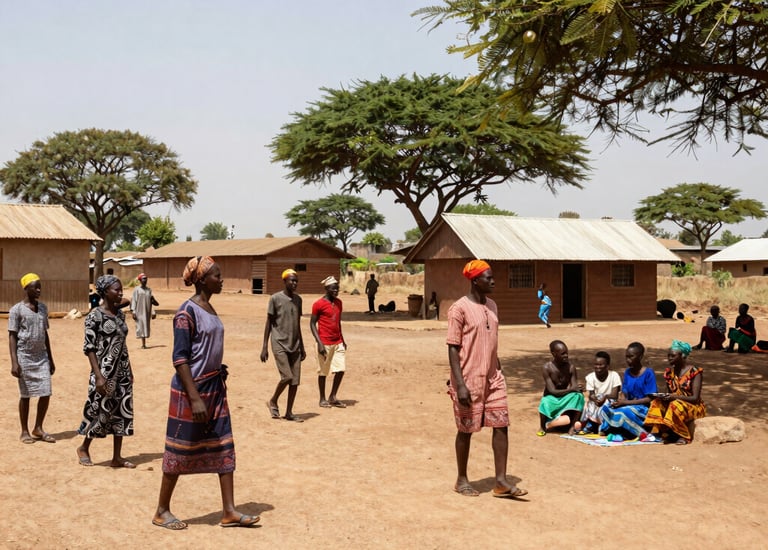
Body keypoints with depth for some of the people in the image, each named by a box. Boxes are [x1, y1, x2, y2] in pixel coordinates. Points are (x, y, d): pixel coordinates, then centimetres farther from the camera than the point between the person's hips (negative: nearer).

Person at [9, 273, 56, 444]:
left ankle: (38, 428, 16)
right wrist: (14, 362, -16)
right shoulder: (17, 310, -7)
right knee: (25, 395, 3)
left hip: (42, 356, 5)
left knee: (46, 393, 1)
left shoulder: (43, 308, 10)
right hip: (25, 357, -5)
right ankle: (24, 431, 15)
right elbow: (12, 336, -9)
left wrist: (50, 359, 15)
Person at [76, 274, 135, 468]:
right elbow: (89, 348, -13)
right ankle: (84, 448, 25)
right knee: (101, 411, 2)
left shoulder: (120, 314, 9)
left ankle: (117, 457, 14)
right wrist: (98, 375, -19)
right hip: (105, 372, -7)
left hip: (122, 371, 7)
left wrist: (129, 370, 14)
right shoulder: (95, 316, -12)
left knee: (122, 412, 6)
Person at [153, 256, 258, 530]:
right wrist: (195, 398, -23)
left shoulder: (210, 309, 10)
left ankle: (229, 512, 12)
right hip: (191, 388, -8)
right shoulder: (188, 311, -15)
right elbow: (180, 357, -19)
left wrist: (220, 373, 17)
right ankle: (162, 511, 18)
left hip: (215, 387, 8)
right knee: (181, 450, 3)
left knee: (224, 446, 7)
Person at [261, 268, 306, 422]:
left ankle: (289, 412, 11)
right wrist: (264, 347, -7)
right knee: (287, 377, -15)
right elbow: (269, 323, -3)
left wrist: (302, 347, 17)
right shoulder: (275, 299, -5)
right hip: (280, 344, -6)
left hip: (294, 346, 6)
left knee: (295, 380, 1)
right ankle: (273, 401, 11)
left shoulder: (298, 299, 11)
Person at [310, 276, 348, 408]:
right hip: (325, 343, -6)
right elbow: (312, 324, -8)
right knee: (323, 372, 4)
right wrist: (319, 342, -16)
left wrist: (342, 340, 17)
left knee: (341, 369, 2)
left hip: (338, 342, 6)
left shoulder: (339, 302, 11)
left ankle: (333, 397, 16)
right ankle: (322, 399, 16)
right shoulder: (319, 304, -9)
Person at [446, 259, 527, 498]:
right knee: (466, 430, 5)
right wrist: (460, 385, -20)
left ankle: (501, 481, 8)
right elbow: (453, 348, -14)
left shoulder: (492, 306, 11)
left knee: (501, 425, 2)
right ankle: (461, 480, 21)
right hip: (469, 380, -7)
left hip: (492, 379, 7)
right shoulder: (459, 308, -12)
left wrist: (499, 372, 17)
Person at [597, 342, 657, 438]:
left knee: (623, 412, -34)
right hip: (629, 406, 6)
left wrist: (626, 402, -19)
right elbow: (624, 393, 10)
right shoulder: (627, 372, 10)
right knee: (605, 409, -17)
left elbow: (649, 399, -14)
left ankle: (641, 434, -17)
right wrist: (619, 401, -15)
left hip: (644, 409, -6)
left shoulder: (648, 373, -9)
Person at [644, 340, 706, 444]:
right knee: (657, 403, -20)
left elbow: (695, 398, -16)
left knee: (675, 405, -35)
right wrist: (665, 396, -12)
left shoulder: (694, 372, -12)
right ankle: (657, 432, -25)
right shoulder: (669, 372, 6)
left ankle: (683, 436, -21)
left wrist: (676, 397, -29)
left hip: (694, 407, -6)